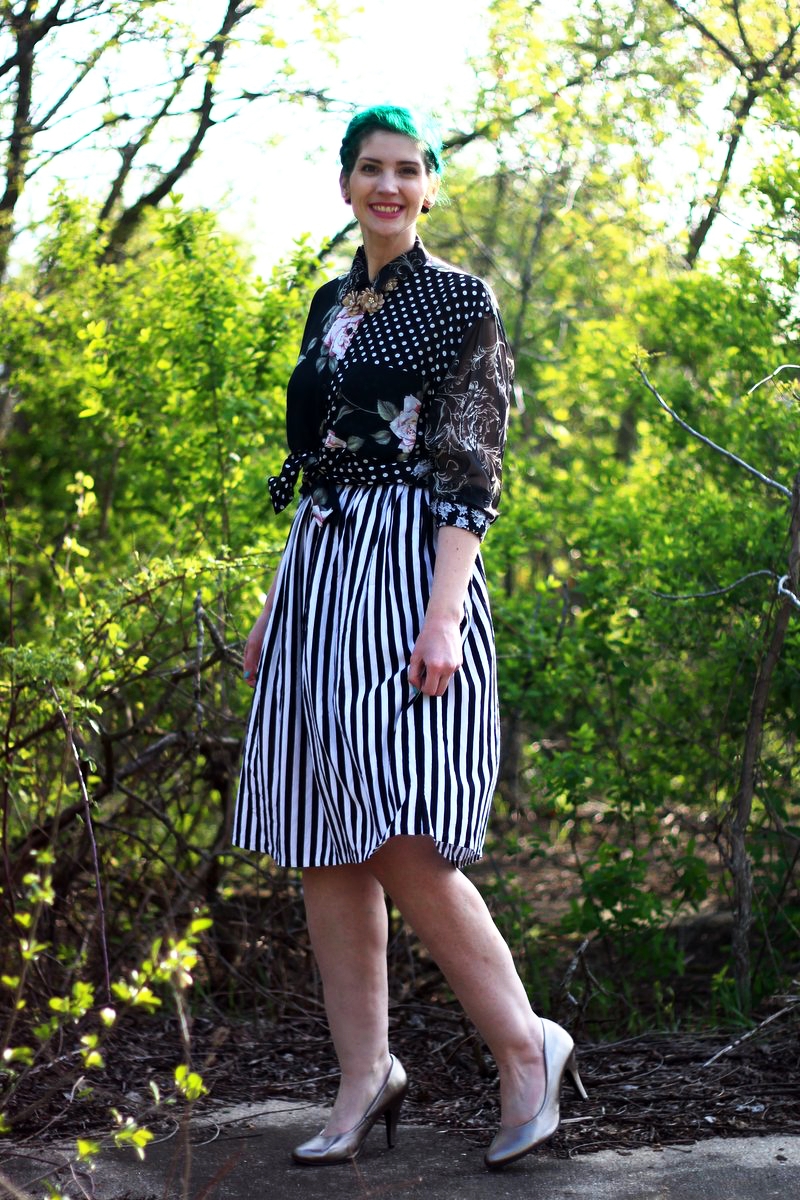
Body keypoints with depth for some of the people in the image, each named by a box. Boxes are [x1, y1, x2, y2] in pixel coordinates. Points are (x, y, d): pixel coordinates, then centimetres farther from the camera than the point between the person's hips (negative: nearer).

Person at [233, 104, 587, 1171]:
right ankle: (366, 1081, 13)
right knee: (325, 851, 4)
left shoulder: (460, 302, -1)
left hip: (411, 571, -7)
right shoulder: (330, 307, 18)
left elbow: (472, 472, -9)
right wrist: (276, 605, 16)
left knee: (400, 843, -15)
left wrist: (444, 613, -19)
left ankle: (527, 1049, 1)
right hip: (321, 575, 7)